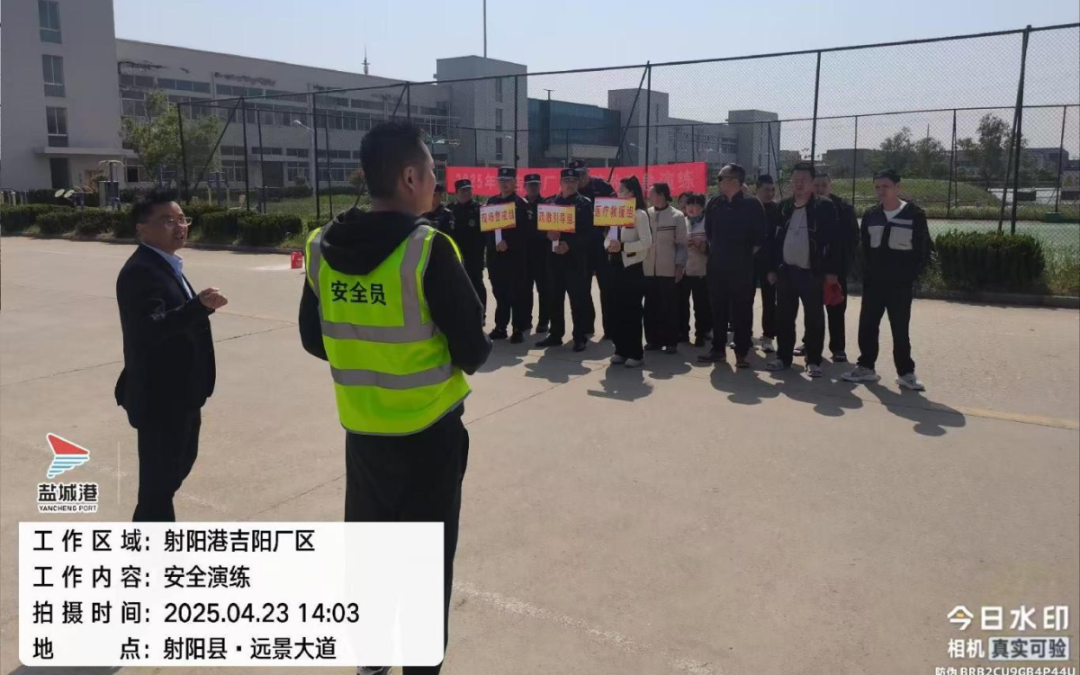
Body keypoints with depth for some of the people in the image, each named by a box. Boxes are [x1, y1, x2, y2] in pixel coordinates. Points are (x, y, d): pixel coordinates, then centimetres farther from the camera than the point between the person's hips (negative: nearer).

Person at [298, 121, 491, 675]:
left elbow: (313, 340, 7)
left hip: (361, 427, 6)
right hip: (429, 429, -5)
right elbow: (474, 349, -17)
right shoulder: (428, 250, -20)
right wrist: (459, 356, 5)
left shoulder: (321, 249, -3)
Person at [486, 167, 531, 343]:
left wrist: (508, 243, -13)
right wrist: (494, 243, -1)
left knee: (517, 293, -4)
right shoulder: (491, 201, 14)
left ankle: (519, 329, 1)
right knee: (499, 292, 8)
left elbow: (525, 230, -7)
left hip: (516, 255, -4)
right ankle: (500, 327, 16)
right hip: (495, 255, 5)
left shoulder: (521, 203, -1)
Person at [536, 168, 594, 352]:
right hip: (554, 256, 4)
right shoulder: (550, 202, 13)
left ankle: (580, 337, 4)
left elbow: (589, 233, -6)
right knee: (554, 298, 7)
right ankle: (555, 334, 18)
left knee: (578, 299, -3)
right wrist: (548, 234, -10)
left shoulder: (584, 204, 1)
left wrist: (569, 244, -17)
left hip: (576, 258, -4)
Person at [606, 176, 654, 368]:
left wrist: (623, 247, -21)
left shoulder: (640, 215, -8)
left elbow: (646, 242, -15)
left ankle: (635, 353, 5)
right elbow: (609, 236, 13)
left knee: (632, 311, -2)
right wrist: (609, 245, -9)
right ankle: (621, 349, 17)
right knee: (617, 310, 8)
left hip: (632, 267, -7)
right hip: (617, 267, 7)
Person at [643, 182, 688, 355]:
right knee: (650, 306, 7)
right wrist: (639, 262, 4)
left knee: (669, 306, 2)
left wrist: (680, 266, -7)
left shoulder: (677, 216, -1)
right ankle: (653, 339, 17)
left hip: (668, 270, -3)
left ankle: (671, 341, 9)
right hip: (648, 268, 3)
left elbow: (681, 243, -1)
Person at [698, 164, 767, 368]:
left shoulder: (752, 205, -8)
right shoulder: (714, 203, 5)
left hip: (741, 267, -4)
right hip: (716, 265, 4)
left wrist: (747, 254, -1)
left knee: (742, 311, 0)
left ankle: (741, 353, 6)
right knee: (718, 309, 10)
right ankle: (718, 349, 19)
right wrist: (716, 250, 14)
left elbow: (759, 238, -6)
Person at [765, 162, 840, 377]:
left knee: (814, 319, 3)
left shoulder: (824, 206, -5)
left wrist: (832, 270, -12)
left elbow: (833, 240, -8)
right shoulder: (784, 206, 9)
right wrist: (772, 268, 8)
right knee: (784, 317, 10)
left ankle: (813, 361, 11)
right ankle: (783, 357, 20)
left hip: (812, 273, -4)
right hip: (786, 270, 5)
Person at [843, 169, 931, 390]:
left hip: (901, 284, -4)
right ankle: (865, 367, 18)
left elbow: (924, 250, -2)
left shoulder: (915, 215, -7)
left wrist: (911, 274, -8)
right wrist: (869, 272, 6)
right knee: (867, 326, 6)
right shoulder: (870, 215, 5)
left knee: (900, 330, 3)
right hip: (873, 283, 4)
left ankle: (906, 373, 13)